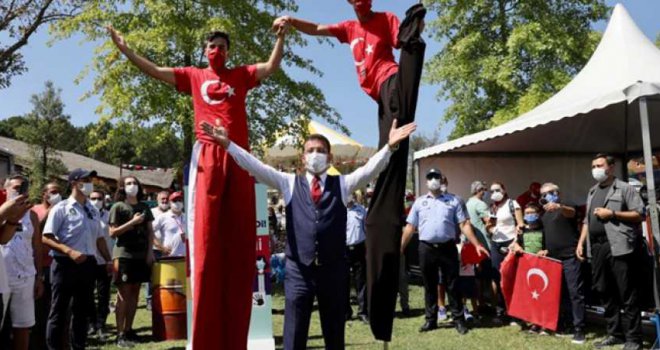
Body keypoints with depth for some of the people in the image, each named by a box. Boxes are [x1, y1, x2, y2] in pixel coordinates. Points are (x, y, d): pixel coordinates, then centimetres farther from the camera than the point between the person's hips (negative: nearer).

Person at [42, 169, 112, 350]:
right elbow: (47, 238, -13)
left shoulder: (93, 210, 11)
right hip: (65, 264, -6)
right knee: (59, 311, 1)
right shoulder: (61, 208, -7)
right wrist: (69, 251, -23)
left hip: (87, 264, 6)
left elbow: (99, 238, 17)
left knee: (81, 310, 13)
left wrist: (109, 260, 10)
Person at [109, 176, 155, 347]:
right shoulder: (118, 206, -2)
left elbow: (150, 231, 12)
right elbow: (112, 233, -8)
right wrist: (132, 222, -14)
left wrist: (150, 252, 2)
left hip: (141, 255, 5)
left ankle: (128, 330, 16)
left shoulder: (144, 207, 12)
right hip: (123, 255, -5)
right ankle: (120, 334, -2)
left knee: (134, 292, 8)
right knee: (124, 294, -5)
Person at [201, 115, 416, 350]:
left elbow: (370, 169, -5)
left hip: (333, 270, 1)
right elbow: (256, 167, 1)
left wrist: (390, 146, -22)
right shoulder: (289, 183, 9)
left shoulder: (342, 184, 9)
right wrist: (227, 144, -9)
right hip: (299, 271, 0)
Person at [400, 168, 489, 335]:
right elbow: (410, 227, 9)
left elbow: (464, 224, 3)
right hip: (426, 249, 2)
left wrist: (477, 245, -6)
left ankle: (458, 320, 11)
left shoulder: (453, 200, 6)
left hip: (447, 247, -1)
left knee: (452, 285, 3)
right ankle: (431, 320, 20)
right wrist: (400, 248, 5)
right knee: (429, 286, 10)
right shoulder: (419, 202, 10)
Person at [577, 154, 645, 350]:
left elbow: (639, 214, -7)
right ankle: (615, 334, 20)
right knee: (605, 292, 11)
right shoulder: (592, 192, 21)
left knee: (627, 294, -4)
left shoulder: (624, 188, 0)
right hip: (597, 247, 7)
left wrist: (613, 213, -14)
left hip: (619, 246, -7)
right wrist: (581, 242, 15)